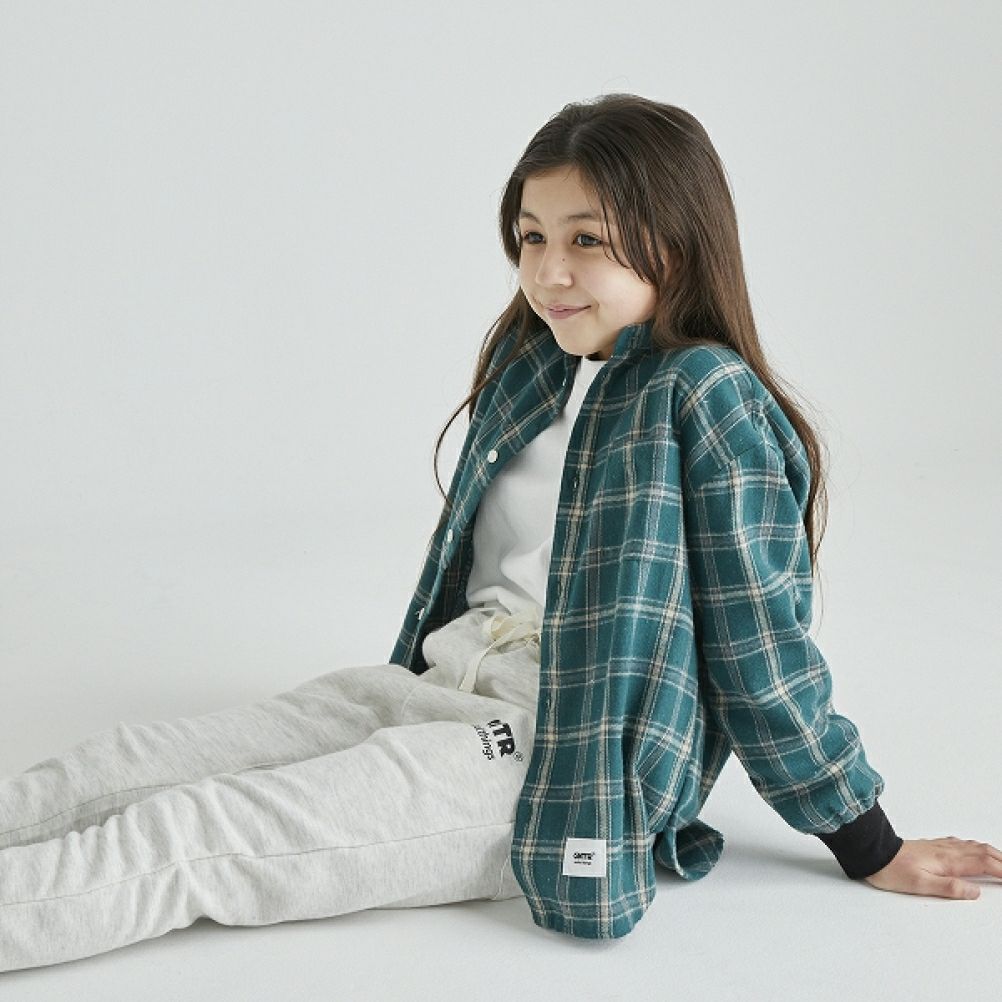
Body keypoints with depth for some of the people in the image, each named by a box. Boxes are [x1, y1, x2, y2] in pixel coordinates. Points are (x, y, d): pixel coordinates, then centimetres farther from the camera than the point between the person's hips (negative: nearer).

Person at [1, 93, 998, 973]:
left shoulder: (706, 398, -14)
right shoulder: (531, 366, 11)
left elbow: (760, 648, -10)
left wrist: (873, 853, -5)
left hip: (557, 760, -8)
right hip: (437, 687, 8)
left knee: (178, 838, -19)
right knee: (126, 764, -5)